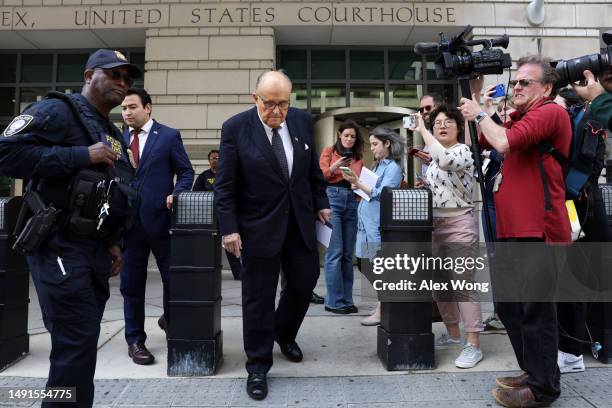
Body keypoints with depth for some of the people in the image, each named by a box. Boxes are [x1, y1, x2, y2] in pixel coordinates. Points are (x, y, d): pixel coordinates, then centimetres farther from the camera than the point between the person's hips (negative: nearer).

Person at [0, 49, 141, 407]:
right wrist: (82, 155, -20)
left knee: (82, 339, 14)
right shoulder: (57, 111, -6)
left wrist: (114, 243, 14)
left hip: (96, 251, 8)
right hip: (60, 247, -8)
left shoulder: (115, 136, 19)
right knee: (77, 341, -8)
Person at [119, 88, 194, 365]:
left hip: (160, 219, -3)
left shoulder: (169, 136, 2)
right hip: (128, 221, 3)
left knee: (174, 278, 6)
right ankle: (135, 340, 24)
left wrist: (176, 194, -16)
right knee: (131, 284, 9)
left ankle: (169, 320, 36)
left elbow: (186, 172, 2)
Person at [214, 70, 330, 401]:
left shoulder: (302, 121, 1)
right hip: (259, 225, -4)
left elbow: (313, 168, 12)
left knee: (305, 280, 11)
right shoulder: (235, 128, -10)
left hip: (299, 219, 4)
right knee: (258, 296, 4)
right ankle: (258, 365, 20)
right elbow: (225, 185, -9)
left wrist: (321, 203, 11)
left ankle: (284, 332, 40)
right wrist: (230, 228, -13)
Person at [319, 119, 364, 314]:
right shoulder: (329, 151, 9)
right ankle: (334, 301, -1)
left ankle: (347, 299, 13)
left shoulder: (358, 158, 19)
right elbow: (320, 176, 1)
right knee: (335, 251, -8)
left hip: (352, 203, 5)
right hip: (333, 198, -4)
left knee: (348, 253, 5)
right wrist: (333, 168, -15)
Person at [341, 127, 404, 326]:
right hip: (368, 222, 8)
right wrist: (359, 186, 2)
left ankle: (380, 313, 5)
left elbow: (382, 194, -15)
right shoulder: (378, 165, 18)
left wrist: (358, 184, -16)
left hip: (380, 224, -8)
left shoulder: (393, 167, -6)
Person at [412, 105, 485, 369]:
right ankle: (453, 334, 27)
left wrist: (422, 131, -22)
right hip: (435, 225, 8)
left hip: (459, 224, -8)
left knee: (464, 285, -7)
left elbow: (445, 160, -32)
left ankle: (473, 345, 1)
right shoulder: (434, 158, 14)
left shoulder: (463, 151, -9)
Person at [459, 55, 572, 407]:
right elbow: (482, 142, 20)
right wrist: (476, 109, 11)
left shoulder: (550, 112, -7)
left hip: (538, 230, -9)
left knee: (534, 309, -2)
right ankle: (534, 372, 30)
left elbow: (505, 143, -21)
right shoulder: (522, 118, 22)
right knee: (510, 304, 15)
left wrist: (480, 114, -4)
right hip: (514, 229, 10)